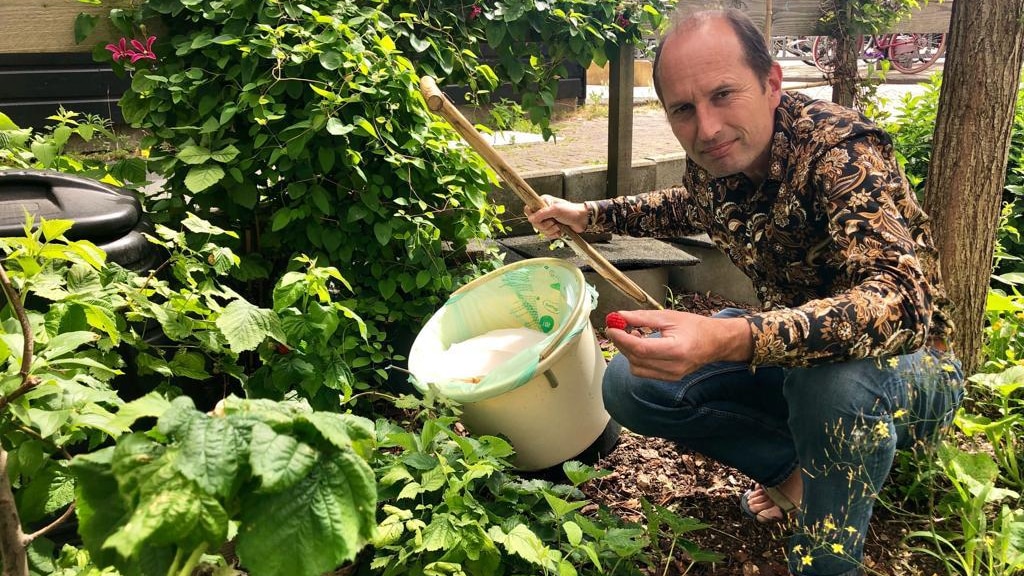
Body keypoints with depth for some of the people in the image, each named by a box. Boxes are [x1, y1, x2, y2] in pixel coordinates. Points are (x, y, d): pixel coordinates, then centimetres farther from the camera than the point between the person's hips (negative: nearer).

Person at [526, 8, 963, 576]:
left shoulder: (840, 150, -28)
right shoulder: (710, 159, -8)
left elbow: (904, 300, -43)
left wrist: (730, 339, -55)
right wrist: (588, 215, 12)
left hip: (907, 363, -5)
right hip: (787, 350, 6)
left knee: (833, 376, -40)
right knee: (627, 384, -5)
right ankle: (797, 471, 5)